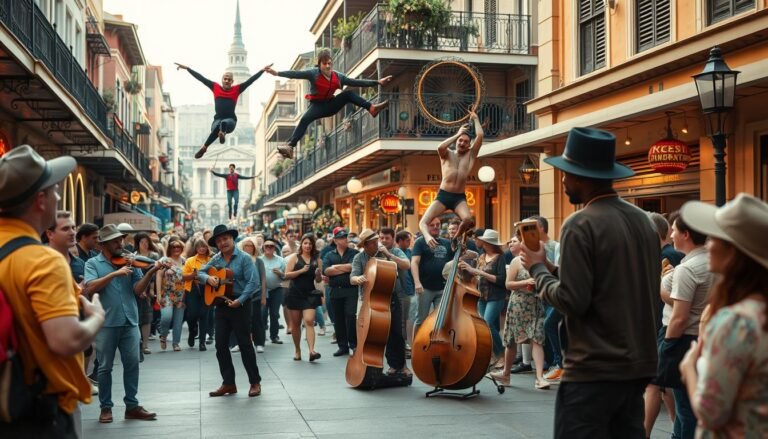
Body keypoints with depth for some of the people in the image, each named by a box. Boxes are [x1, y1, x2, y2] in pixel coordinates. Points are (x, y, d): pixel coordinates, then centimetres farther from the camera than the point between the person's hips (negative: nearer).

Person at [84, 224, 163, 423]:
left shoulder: (129, 261, 7)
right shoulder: (93, 263, 1)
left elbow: (138, 290, -2)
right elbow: (89, 288, -16)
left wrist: (151, 272, -19)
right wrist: (115, 273, -22)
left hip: (130, 321, 2)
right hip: (106, 322, -2)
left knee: (132, 363, 4)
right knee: (105, 367, 6)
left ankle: (132, 406, 14)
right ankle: (106, 407, 17)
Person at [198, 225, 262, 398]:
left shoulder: (244, 258, -9)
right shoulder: (216, 259, 9)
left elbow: (253, 282, -16)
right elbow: (200, 273, 15)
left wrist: (239, 301, -24)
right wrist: (208, 278, -9)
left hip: (240, 305, -6)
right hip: (221, 305, 6)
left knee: (244, 344, -2)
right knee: (221, 345, 6)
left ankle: (255, 382, 8)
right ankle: (228, 383, 15)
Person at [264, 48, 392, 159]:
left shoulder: (338, 77, -2)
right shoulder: (313, 73, -12)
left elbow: (356, 82, 0)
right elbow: (296, 74, -21)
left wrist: (377, 82, -4)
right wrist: (277, 73, -32)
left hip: (331, 104, 4)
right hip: (317, 106, -4)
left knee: (348, 94, -15)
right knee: (305, 119, -31)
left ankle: (372, 108, -23)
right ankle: (290, 146, -44)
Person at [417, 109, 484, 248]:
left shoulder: (471, 155, 11)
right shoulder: (447, 155, 9)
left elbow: (480, 136, -1)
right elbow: (440, 147, -16)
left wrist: (475, 119, 11)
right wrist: (458, 134, -8)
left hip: (459, 197, 0)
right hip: (443, 195, 0)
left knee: (468, 220, -28)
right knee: (423, 222, -18)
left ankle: (454, 240, -7)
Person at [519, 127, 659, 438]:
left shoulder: (580, 225, -14)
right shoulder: (642, 220, 9)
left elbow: (572, 301, -18)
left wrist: (538, 269, -1)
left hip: (594, 368, -8)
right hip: (638, 364, 8)